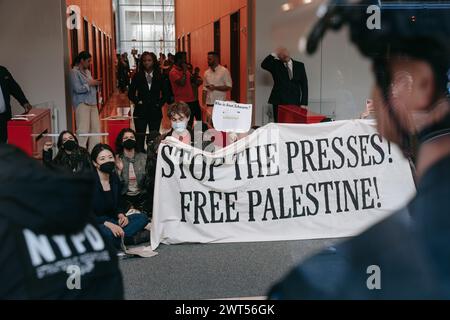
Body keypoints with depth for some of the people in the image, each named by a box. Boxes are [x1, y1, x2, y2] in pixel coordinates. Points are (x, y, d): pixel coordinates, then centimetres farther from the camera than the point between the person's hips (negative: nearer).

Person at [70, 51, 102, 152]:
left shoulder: (87, 71, 17)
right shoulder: (74, 72, -7)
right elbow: (78, 89, -16)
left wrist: (96, 84, 5)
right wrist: (90, 84, -10)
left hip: (92, 103, 8)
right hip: (82, 103, -8)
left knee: (95, 128, 6)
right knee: (83, 131, -11)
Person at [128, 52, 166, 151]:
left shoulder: (160, 77, 4)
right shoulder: (137, 77, 3)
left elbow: (165, 94, 9)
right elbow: (131, 93, 7)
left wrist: (160, 103, -3)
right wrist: (137, 101, -7)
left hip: (155, 112, 1)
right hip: (141, 112, 0)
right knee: (140, 138, 0)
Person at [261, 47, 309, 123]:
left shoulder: (300, 65, 10)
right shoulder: (275, 65, 7)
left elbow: (304, 85, 7)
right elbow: (264, 65, -13)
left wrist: (303, 104, -1)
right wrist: (274, 54, -9)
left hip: (295, 103, 1)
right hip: (279, 103, -1)